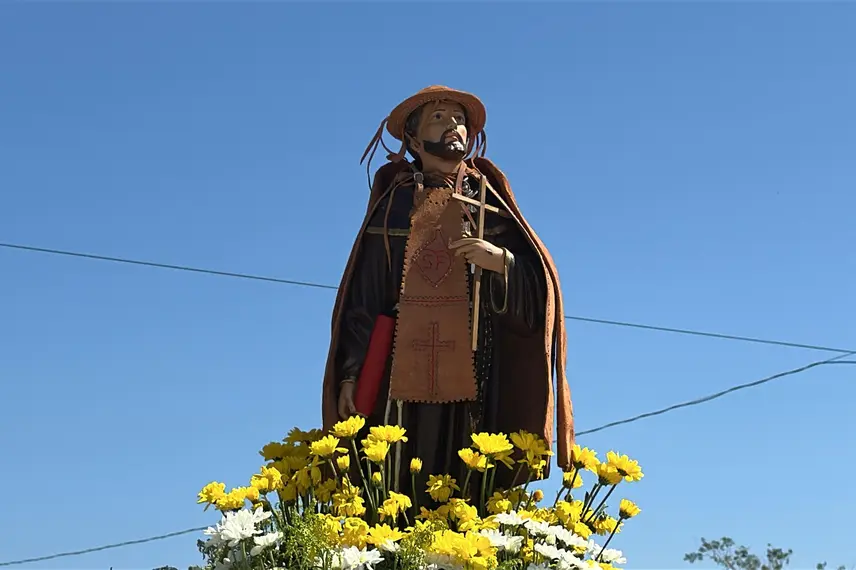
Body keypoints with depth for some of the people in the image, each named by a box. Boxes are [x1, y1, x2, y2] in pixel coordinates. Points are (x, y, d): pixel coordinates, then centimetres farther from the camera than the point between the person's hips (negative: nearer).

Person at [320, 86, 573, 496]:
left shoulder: (489, 205, 14)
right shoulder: (392, 208, 13)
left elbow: (538, 286, 7)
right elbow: (361, 297, 10)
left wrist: (502, 261, -13)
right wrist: (351, 372, 1)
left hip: (476, 380, 0)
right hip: (404, 376, 0)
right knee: (397, 495, -8)